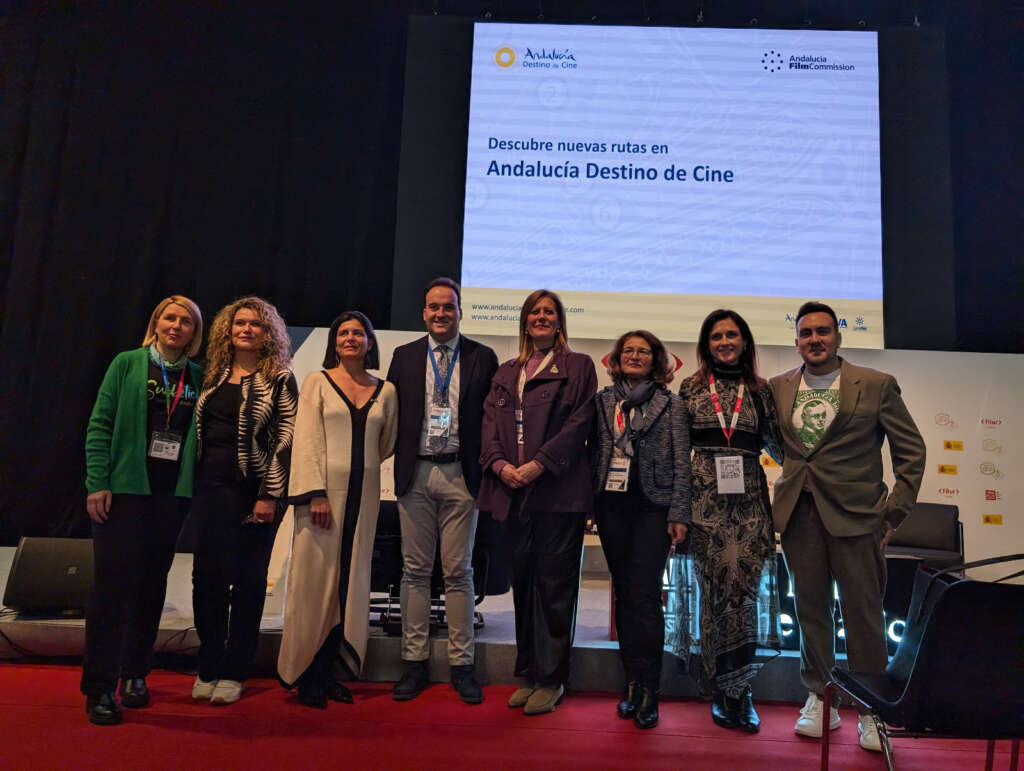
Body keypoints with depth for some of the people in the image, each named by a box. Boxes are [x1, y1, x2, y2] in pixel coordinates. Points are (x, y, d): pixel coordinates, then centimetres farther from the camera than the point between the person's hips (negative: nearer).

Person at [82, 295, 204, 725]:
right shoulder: (127, 364, 2)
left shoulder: (198, 377, 8)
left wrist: (198, 487, -1)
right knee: (114, 582, -2)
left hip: (172, 492, 3)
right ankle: (99, 686, 8)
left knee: (152, 584, 10)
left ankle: (134, 673, 24)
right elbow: (100, 425, -1)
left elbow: (202, 434, 8)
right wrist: (97, 483, -9)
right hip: (125, 488, -2)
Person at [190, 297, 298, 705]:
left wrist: (269, 495, -12)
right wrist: (192, 481, 10)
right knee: (207, 576, 7)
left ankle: (234, 672, 15)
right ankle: (208, 668, 21)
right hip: (211, 487, 5)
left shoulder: (279, 379, -2)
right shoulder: (214, 375, 13)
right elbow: (197, 430, 17)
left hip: (254, 489, -4)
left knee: (248, 581, 3)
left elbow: (285, 440, -7)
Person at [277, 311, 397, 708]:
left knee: (350, 581, 5)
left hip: (364, 493, 3)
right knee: (315, 578, 0)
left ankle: (327, 671, 17)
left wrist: (358, 463, 8)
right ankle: (305, 675, 12)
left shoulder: (385, 391, 10)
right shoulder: (317, 382, 3)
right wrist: (316, 493, -14)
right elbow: (306, 441, -6)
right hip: (324, 489, -3)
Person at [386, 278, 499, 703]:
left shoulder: (483, 358, 4)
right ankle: (414, 662, 17)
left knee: (459, 572, 5)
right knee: (415, 571, 7)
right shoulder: (404, 357, 9)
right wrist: (398, 466, 1)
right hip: (415, 475, 2)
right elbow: (391, 417, 10)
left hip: (460, 475, -1)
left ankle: (461, 664, 15)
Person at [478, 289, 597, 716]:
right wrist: (499, 463, -7)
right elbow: (490, 422, 11)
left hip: (558, 488, -4)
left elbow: (579, 423, -5)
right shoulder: (506, 372, 19)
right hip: (512, 489, 5)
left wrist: (539, 464, -15)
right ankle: (529, 673, 22)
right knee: (522, 581, 10)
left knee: (554, 583, 0)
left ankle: (551, 679, 11)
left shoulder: (578, 366, 5)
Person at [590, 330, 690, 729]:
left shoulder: (670, 403, 3)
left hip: (652, 506, -3)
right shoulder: (602, 400, 10)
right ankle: (633, 681, 19)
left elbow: (681, 462, 0)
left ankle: (647, 688, 4)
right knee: (624, 592, 8)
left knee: (645, 595, -6)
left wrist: (679, 513, -6)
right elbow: (593, 451, 10)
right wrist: (590, 502, 4)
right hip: (611, 505, 3)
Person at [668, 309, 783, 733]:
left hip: (748, 499, 1)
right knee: (712, 585, 1)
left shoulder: (760, 390, 11)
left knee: (743, 584, -5)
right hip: (705, 498, -1)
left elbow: (776, 443, 16)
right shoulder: (691, 387, 8)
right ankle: (726, 692, 14)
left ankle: (736, 690, 8)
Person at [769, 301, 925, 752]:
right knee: (811, 610, 11)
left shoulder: (877, 386, -2)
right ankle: (820, 700, 27)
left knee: (863, 613, 5)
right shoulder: (778, 388, 5)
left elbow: (911, 450, 2)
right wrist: (778, 501, 3)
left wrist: (895, 511, -3)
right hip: (798, 515, 3)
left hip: (856, 515, -2)